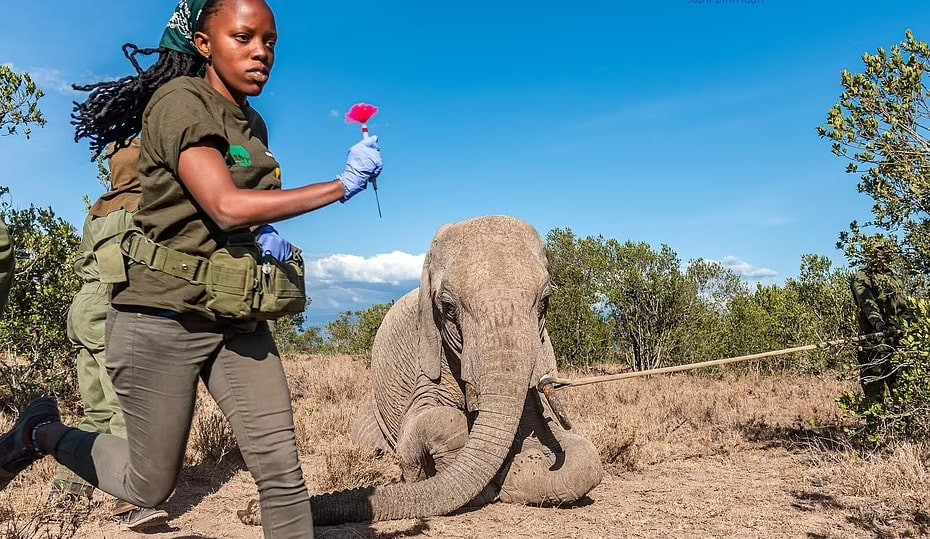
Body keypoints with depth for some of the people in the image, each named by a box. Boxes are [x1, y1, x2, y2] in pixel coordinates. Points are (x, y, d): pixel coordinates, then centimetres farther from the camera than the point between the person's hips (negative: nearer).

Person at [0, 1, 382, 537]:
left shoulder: (254, 125, 12)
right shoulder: (179, 102, -11)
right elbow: (225, 207, -24)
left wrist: (266, 235, 1)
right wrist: (343, 185, -21)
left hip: (239, 321, 7)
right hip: (166, 315, -6)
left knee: (282, 472, -1)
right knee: (149, 486, 8)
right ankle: (46, 433, 33)